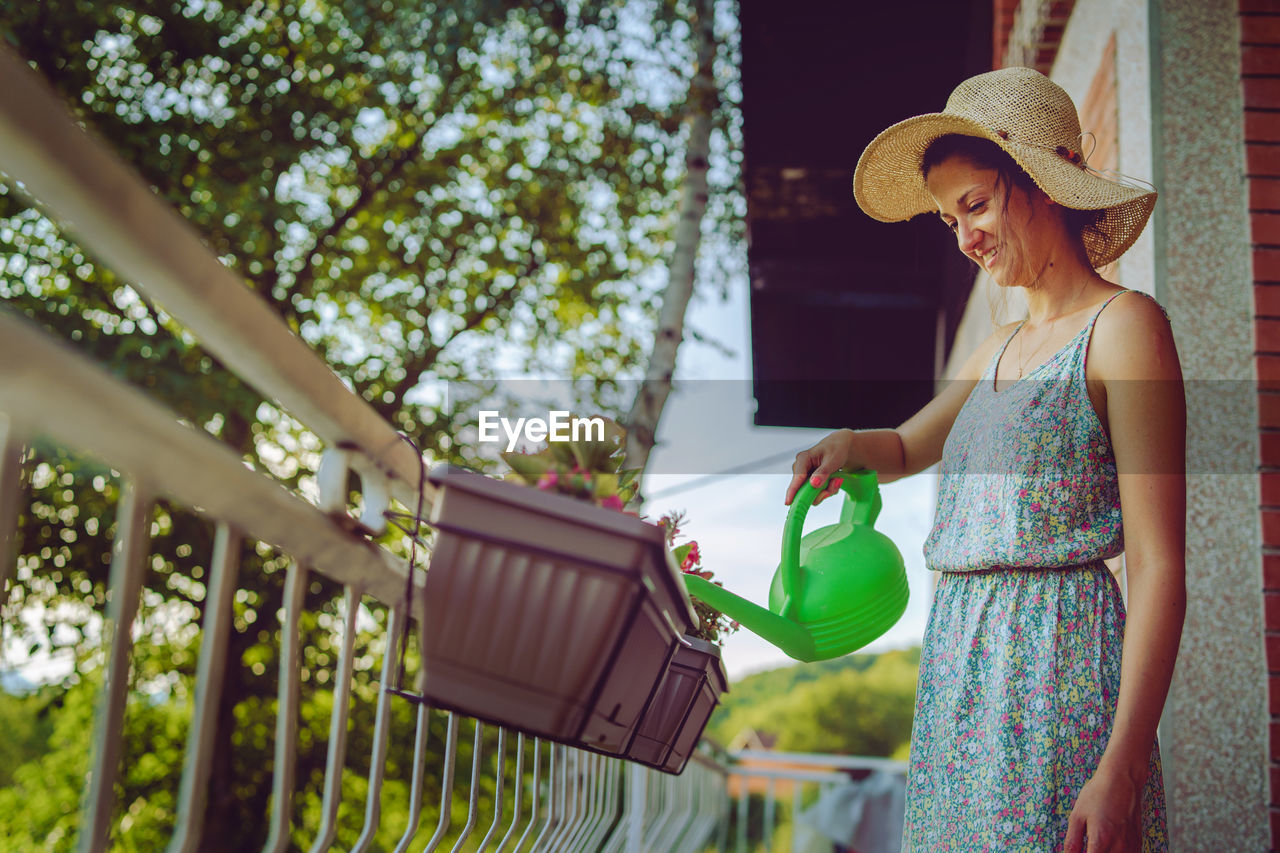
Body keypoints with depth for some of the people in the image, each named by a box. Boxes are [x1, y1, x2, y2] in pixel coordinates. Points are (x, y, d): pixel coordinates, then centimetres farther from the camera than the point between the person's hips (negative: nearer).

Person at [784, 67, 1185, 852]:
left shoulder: (1122, 327, -6)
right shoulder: (1002, 351, 16)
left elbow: (1160, 568, -13)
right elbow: (907, 448, 34)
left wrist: (1122, 770, -20)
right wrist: (849, 445, 8)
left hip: (1060, 665, -7)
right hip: (959, 664, 7)